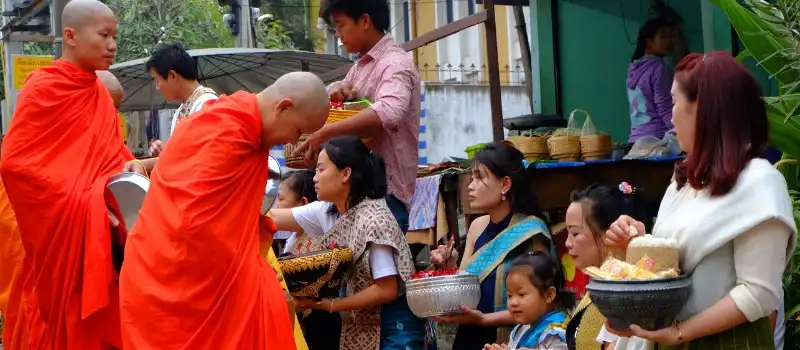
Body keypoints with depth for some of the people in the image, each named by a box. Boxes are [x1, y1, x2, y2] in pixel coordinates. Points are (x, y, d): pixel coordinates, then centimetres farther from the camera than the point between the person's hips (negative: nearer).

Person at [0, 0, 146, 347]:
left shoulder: (101, 95, 11)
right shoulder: (43, 88, -10)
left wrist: (131, 167, -5)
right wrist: (83, 202, -18)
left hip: (98, 237, 6)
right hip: (60, 233, -6)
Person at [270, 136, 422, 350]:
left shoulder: (373, 220, -21)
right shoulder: (327, 211, 1)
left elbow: (387, 290, -23)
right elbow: (273, 218, 7)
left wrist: (327, 304, -20)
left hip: (393, 327, -7)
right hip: (357, 327, 7)